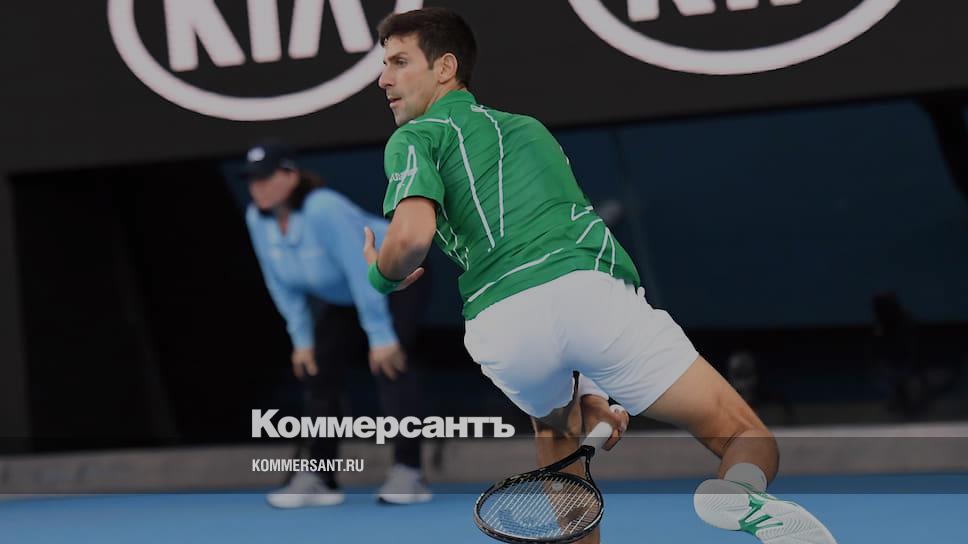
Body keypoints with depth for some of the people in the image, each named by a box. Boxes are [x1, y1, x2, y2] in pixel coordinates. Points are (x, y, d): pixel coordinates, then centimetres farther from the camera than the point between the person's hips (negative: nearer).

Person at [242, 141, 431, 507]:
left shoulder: (323, 209, -36)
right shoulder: (257, 219, -13)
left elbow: (360, 271, -35)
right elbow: (281, 283, -2)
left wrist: (380, 336, -33)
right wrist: (302, 338, -4)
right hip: (346, 297, 8)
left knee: (389, 365, -24)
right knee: (318, 367, -2)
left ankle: (408, 473, -22)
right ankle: (320, 479, 3)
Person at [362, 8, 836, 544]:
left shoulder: (416, 137, 17)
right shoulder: (527, 127, 36)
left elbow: (412, 235, -4)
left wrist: (381, 278, 20)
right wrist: (588, 387, 40)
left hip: (498, 327, -2)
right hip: (594, 289, 2)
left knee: (556, 427, 35)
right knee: (750, 443, 5)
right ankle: (740, 493, -30)